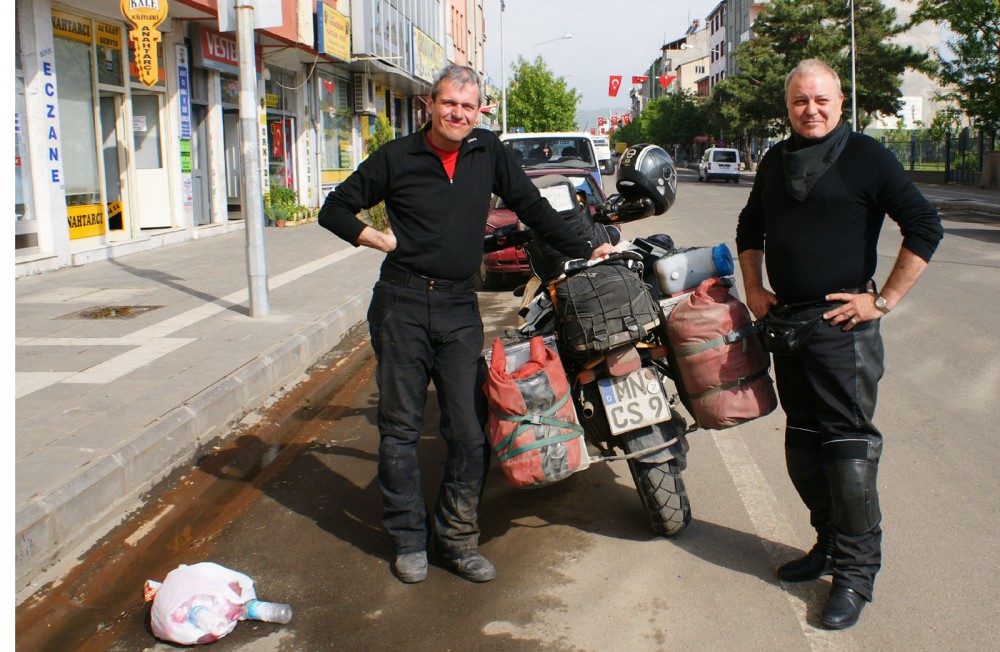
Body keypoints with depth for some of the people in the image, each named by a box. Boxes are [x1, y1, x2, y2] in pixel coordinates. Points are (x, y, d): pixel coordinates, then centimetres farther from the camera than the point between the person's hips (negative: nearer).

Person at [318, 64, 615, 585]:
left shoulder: (489, 153, 8)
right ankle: (409, 538, 18)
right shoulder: (396, 157, 3)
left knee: (470, 430, 0)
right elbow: (335, 209, 10)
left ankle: (457, 538, 15)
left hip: (460, 308, 2)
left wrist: (583, 251, 13)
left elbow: (532, 207, 15)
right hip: (402, 304, -1)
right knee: (400, 427, 5)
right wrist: (376, 238, -4)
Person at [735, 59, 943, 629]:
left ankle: (856, 571, 4)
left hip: (842, 324, -6)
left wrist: (884, 300, -11)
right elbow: (751, 228, 27)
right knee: (802, 443, 13)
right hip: (786, 321, 7)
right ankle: (830, 543, 29)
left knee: (848, 444, -6)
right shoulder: (776, 162, 13)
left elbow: (925, 227, -8)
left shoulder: (867, 156, -5)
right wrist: (754, 289, 15)